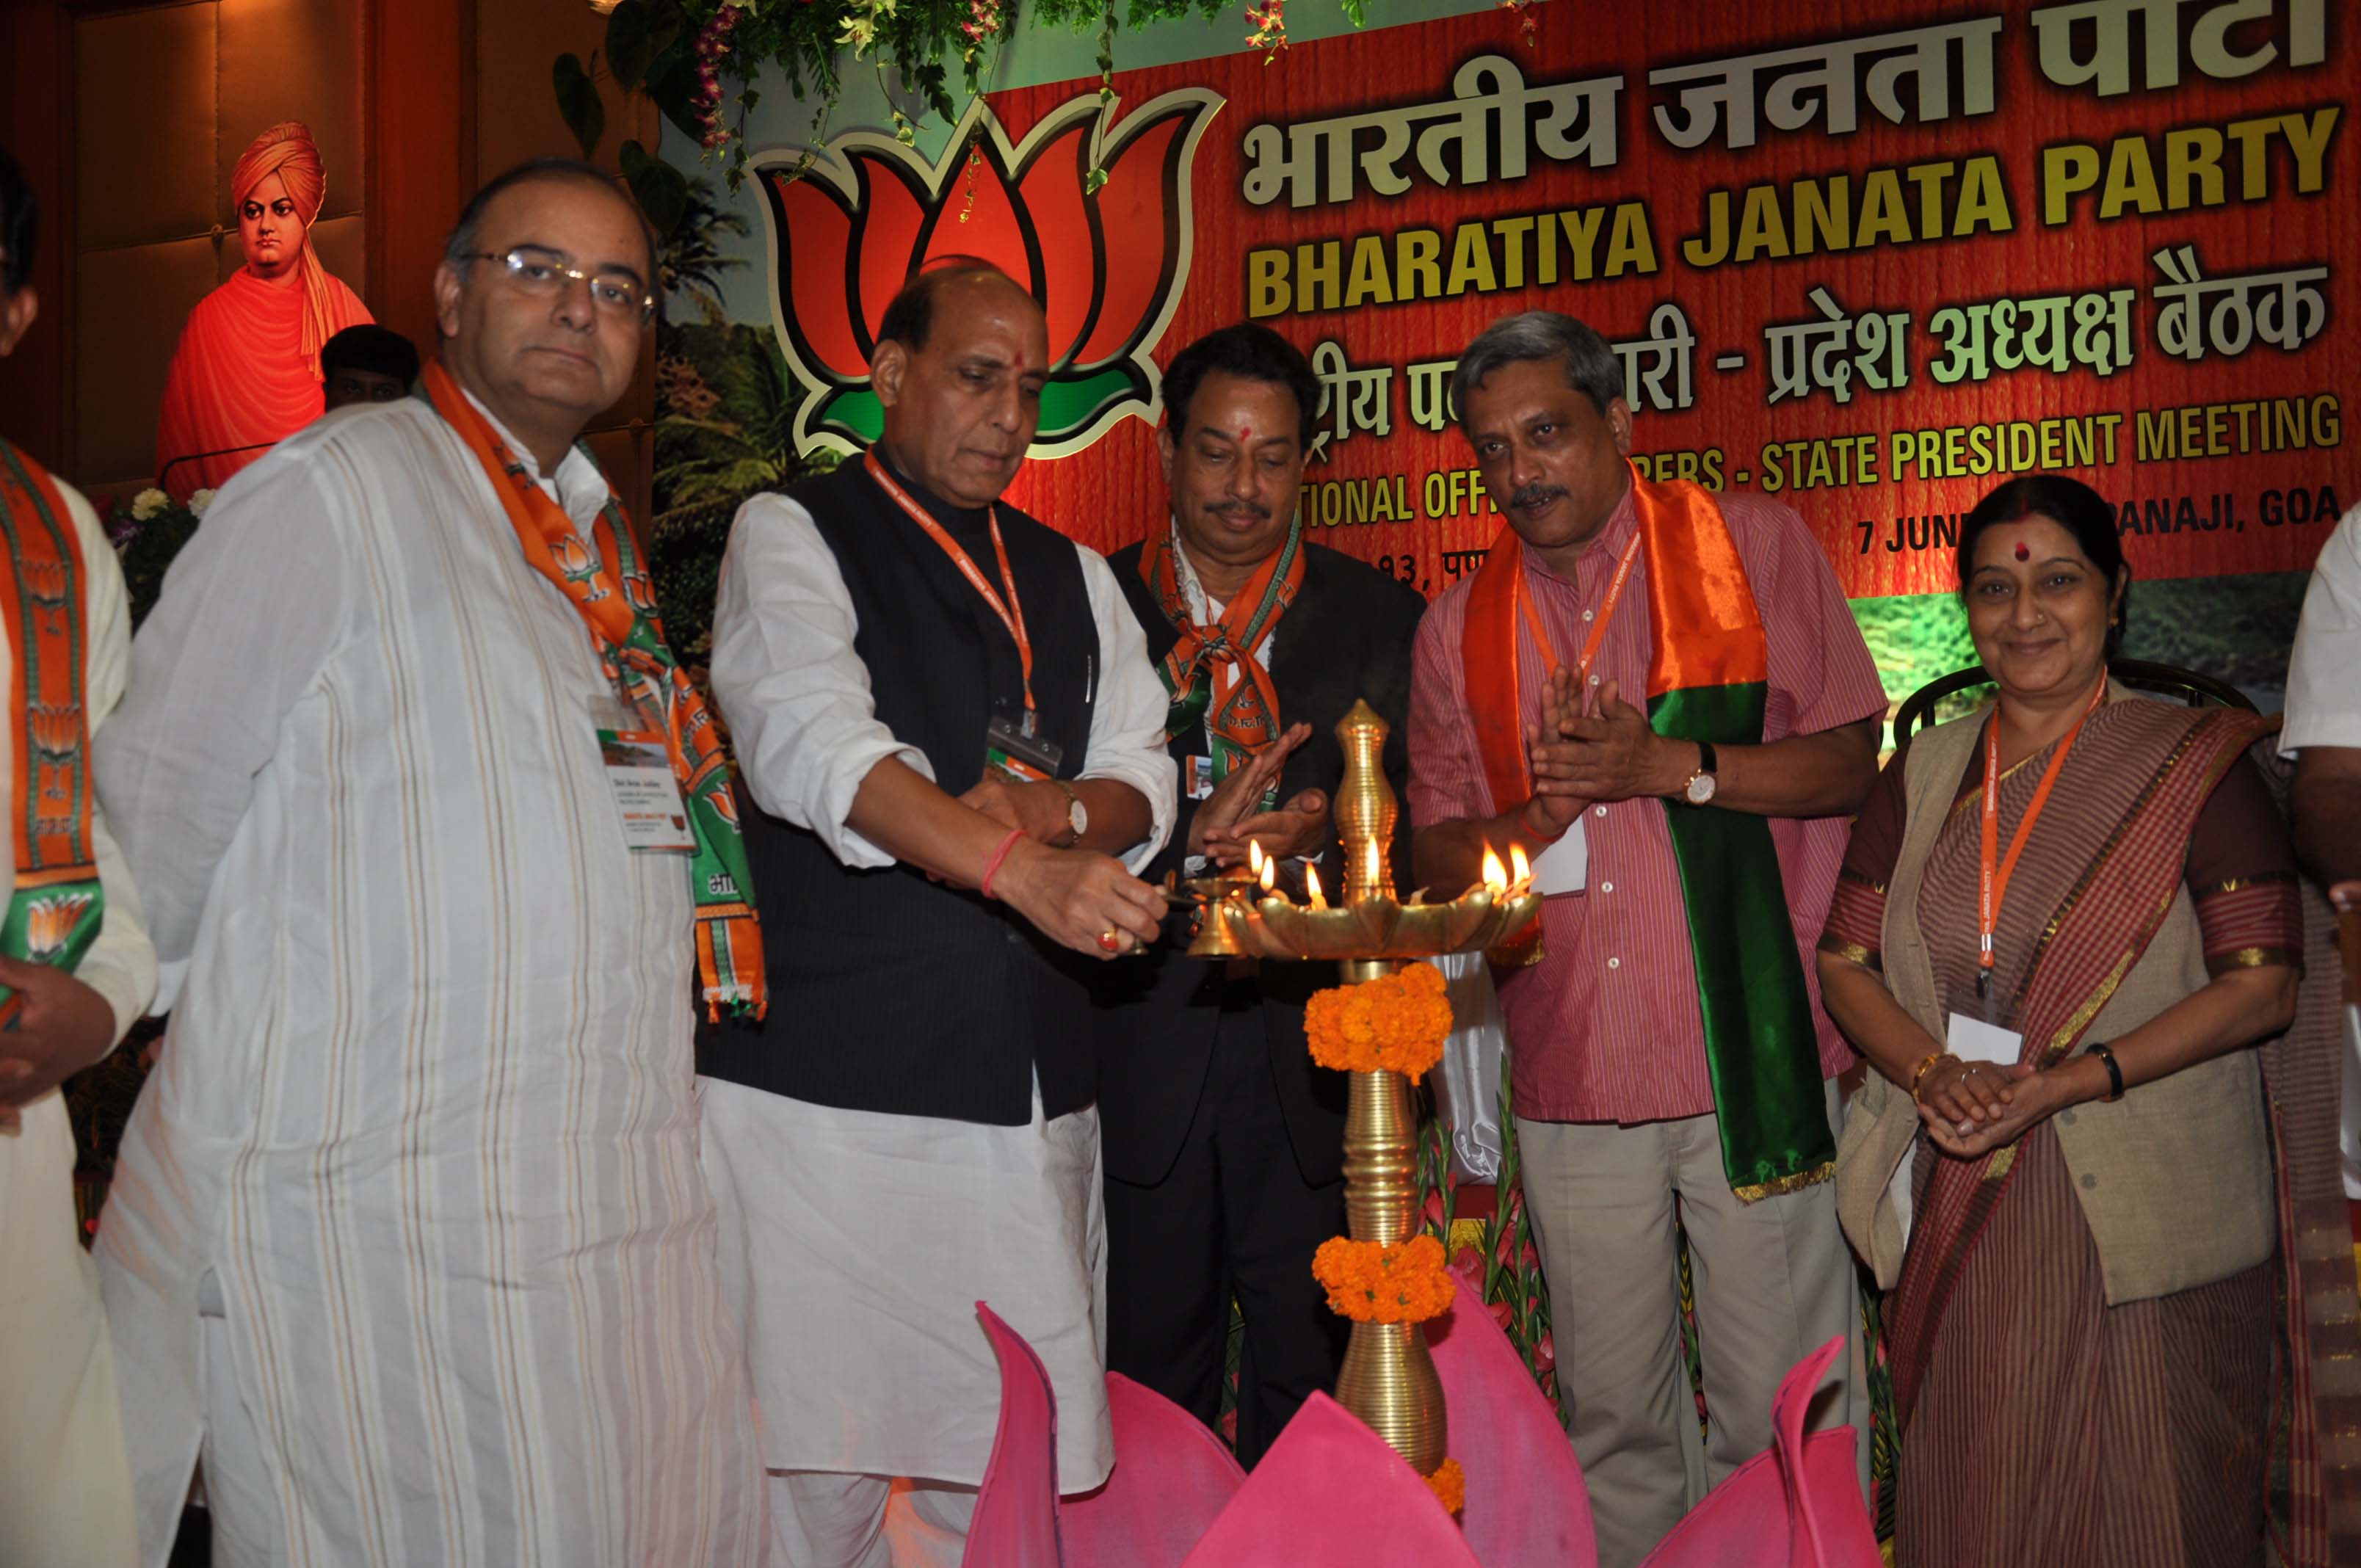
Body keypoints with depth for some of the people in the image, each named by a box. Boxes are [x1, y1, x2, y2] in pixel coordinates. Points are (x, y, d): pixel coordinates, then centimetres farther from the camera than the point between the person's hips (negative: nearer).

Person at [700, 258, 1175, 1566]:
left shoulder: (1074, 577, 20)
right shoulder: (790, 535, 1)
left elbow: (1143, 787, 14)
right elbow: (810, 746, -16)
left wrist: (1060, 807, -9)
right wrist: (1014, 861, -29)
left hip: (1030, 1090, 5)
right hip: (828, 1081, -5)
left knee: (1004, 1458, 5)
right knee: (817, 1453, -4)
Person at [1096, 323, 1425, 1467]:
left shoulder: (1379, 618, 8)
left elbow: (1421, 823, 4)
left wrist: (1324, 835, -16)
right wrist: (1191, 838, -17)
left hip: (1314, 1063, 1)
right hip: (1145, 1056, 0)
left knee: (1310, 1383, 6)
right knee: (1149, 1387, 7)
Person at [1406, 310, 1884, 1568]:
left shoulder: (1752, 545, 1)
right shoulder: (1459, 625, 10)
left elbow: (1851, 760, -2)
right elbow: (1438, 859, 11)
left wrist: (1669, 767, -14)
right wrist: (1543, 812, -8)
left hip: (1748, 1055, -3)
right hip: (1570, 1074, 3)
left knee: (1780, 1414, 3)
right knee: (1612, 1415, 13)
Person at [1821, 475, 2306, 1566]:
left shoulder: (2191, 762, -4)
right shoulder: (1925, 772, 10)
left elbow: (2264, 985, -9)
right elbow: (1845, 962, 9)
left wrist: (2069, 1081, -19)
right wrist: (1933, 1070, -11)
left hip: (2140, 1219, -4)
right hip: (1958, 1215, 4)